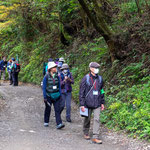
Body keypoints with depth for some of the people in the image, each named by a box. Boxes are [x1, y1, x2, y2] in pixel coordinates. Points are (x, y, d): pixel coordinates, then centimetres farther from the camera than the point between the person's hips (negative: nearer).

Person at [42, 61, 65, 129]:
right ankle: (46, 122, 29)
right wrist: (45, 97, -8)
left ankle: (59, 124, -11)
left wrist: (60, 95, 9)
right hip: (49, 96, -3)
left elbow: (59, 86, 12)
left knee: (57, 109, -6)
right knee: (48, 109, 11)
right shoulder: (46, 77, -7)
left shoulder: (57, 76, 4)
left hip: (56, 96, 3)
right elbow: (44, 87, -5)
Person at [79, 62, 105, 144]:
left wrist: (102, 103, 13)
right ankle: (86, 133, 32)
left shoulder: (100, 78, 6)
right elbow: (81, 92, -7)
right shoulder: (86, 78, -7)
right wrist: (82, 104, -11)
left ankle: (95, 137, -3)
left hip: (97, 103, 3)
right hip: (88, 103, -3)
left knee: (97, 119, -5)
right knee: (87, 119, 11)